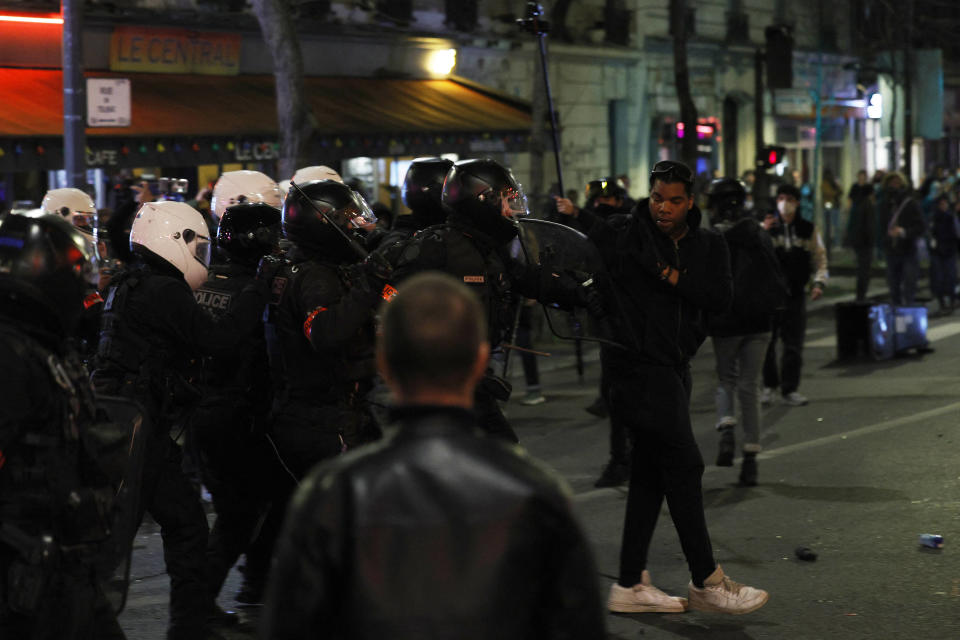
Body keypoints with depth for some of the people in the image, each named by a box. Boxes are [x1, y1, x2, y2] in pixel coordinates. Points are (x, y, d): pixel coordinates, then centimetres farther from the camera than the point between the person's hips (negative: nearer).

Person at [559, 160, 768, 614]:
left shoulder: (708, 245, 9)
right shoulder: (627, 235, -6)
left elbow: (721, 297, -2)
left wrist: (675, 277, -13)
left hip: (674, 364, 7)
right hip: (639, 364, -7)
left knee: (651, 471, 9)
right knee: (684, 465, -9)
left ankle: (631, 585, 15)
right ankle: (706, 582, -1)